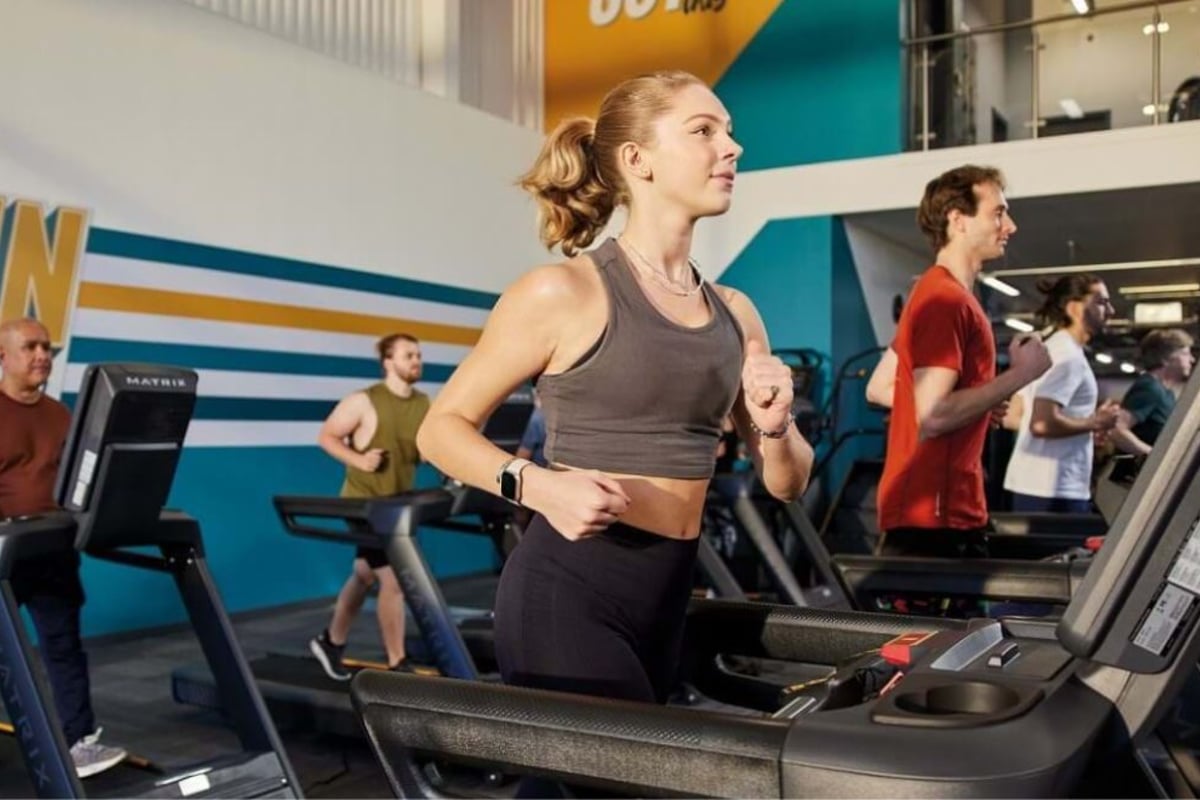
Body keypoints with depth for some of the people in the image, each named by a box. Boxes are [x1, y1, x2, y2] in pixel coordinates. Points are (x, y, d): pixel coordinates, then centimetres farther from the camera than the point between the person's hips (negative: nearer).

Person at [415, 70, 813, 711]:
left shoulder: (733, 314, 8)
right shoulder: (563, 293, -10)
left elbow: (786, 483, 12)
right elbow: (442, 428, -5)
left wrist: (775, 427, -9)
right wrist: (538, 485, -21)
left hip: (666, 598, 7)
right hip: (565, 593, -7)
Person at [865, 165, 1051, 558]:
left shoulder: (942, 294, 16)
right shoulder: (946, 300, -16)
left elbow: (878, 389, 21)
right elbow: (933, 416, -24)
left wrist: (980, 404, 15)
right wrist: (1019, 374, -14)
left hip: (953, 511, 11)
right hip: (931, 515, -11)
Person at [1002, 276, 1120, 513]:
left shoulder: (1050, 349, 17)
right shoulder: (1069, 356, -13)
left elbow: (1013, 416, 19)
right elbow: (1042, 423, -25)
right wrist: (1093, 423, -10)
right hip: (1054, 489, -10)